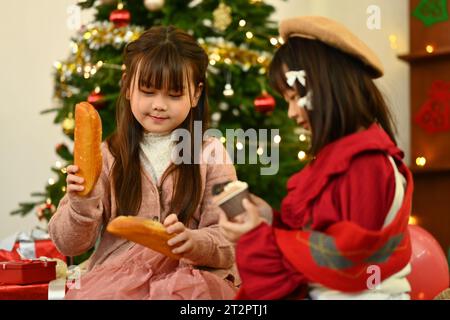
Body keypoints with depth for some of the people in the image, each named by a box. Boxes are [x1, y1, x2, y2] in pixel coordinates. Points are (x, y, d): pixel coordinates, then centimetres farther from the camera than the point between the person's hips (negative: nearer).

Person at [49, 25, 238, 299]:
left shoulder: (210, 155, 7)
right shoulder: (107, 157, 10)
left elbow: (229, 243, 1)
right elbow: (68, 245, 6)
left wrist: (193, 242, -21)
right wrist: (82, 206, -15)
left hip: (188, 274, -1)